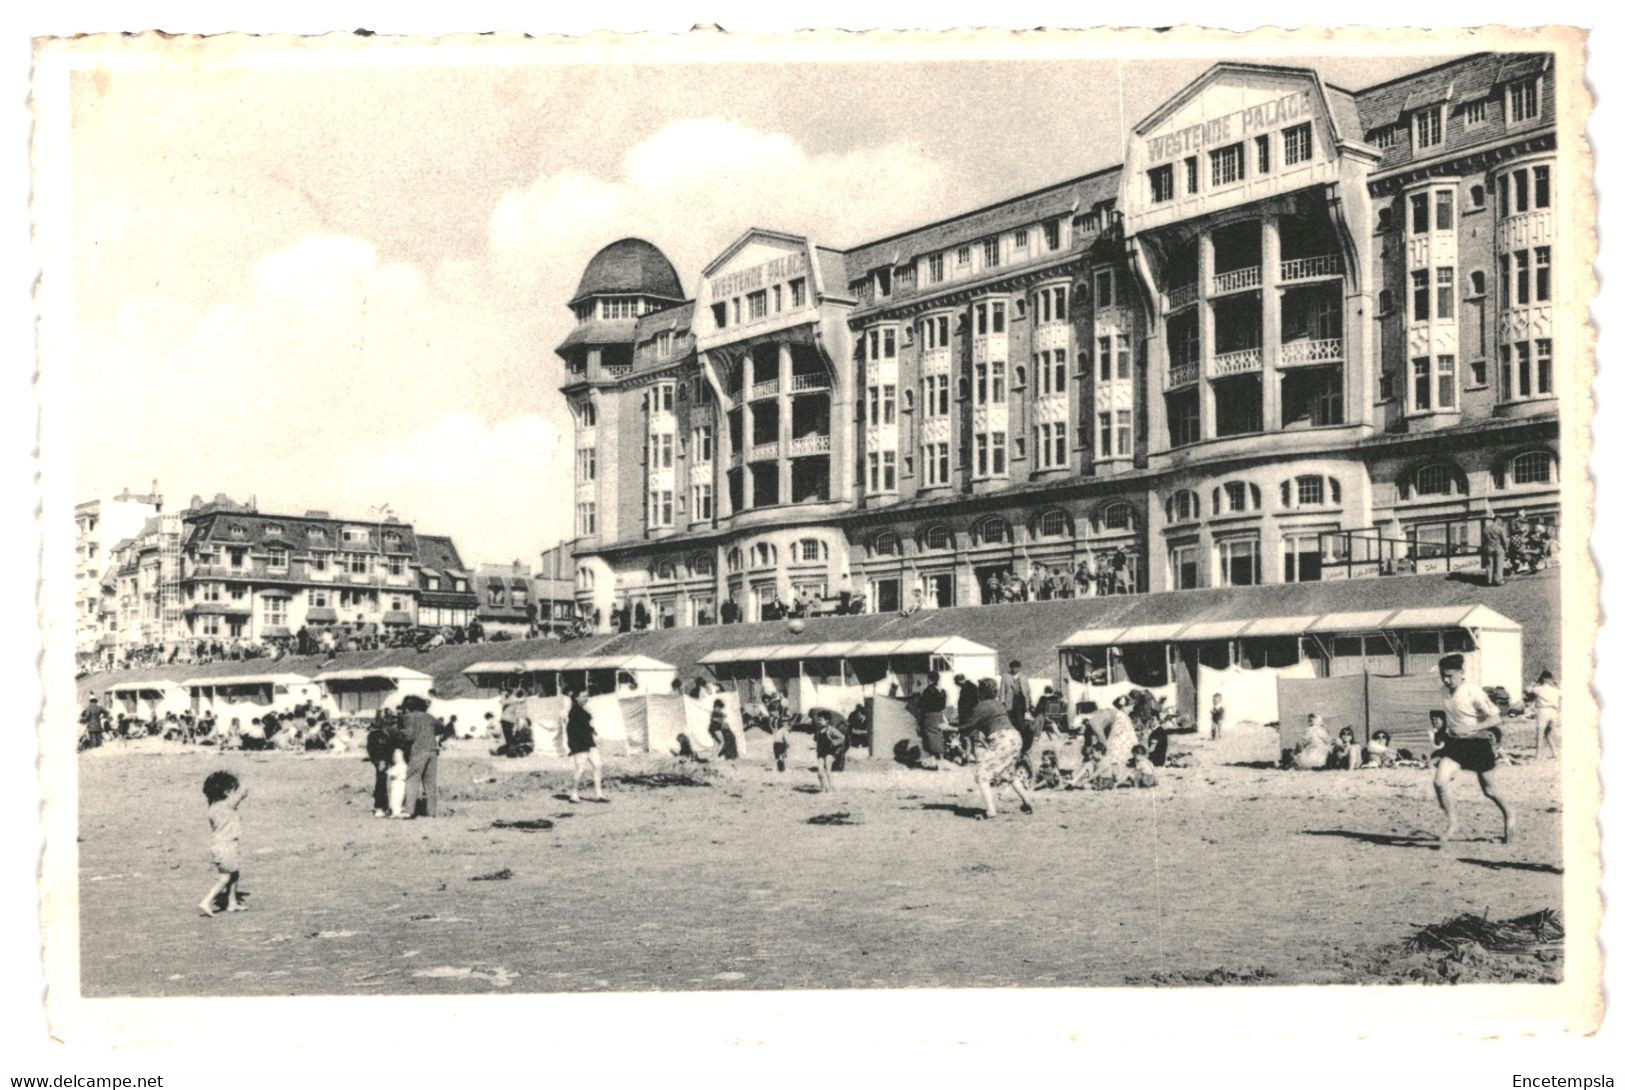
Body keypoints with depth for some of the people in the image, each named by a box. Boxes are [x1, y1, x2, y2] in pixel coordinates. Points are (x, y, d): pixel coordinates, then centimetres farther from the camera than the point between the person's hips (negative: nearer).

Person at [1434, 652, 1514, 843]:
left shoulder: (1473, 692, -19)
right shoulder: (1447, 691, 0)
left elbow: (1495, 719, -20)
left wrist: (1469, 729, -28)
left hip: (1478, 743, -5)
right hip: (1455, 743, 5)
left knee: (1488, 790, 10)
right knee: (1439, 781, -15)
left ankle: (1509, 816, 39)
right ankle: (1451, 825, -2)